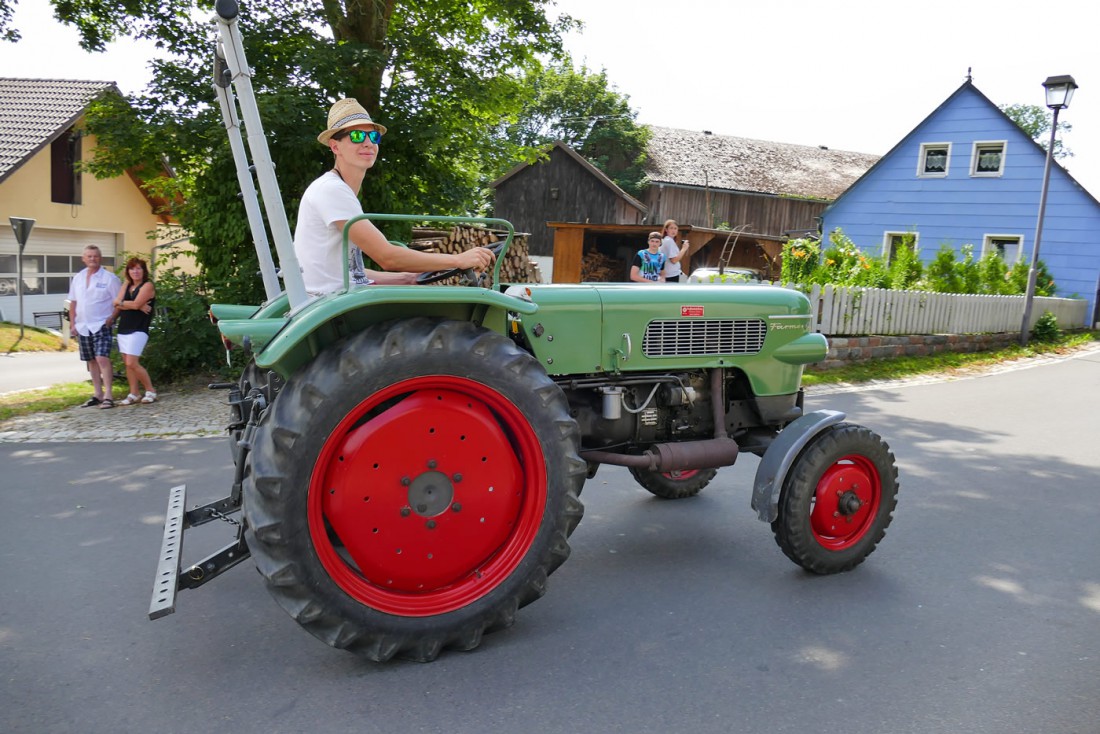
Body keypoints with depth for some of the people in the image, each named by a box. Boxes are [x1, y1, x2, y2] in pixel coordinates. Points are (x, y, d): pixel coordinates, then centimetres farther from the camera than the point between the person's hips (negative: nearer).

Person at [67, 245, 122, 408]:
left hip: (101, 325, -6)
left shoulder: (109, 278, -5)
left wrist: (112, 318, -12)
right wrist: (72, 324, 10)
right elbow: (73, 303, 16)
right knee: (91, 361, 11)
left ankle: (108, 395, -16)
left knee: (102, 358, -16)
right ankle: (97, 394, 19)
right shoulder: (77, 278, 11)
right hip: (82, 326, 6)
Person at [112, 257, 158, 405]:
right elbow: (116, 302, 3)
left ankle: (151, 391, -1)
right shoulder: (127, 284, 15)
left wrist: (122, 303, -1)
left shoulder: (147, 285, -6)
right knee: (127, 363, 6)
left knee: (132, 363, -14)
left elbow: (136, 304, -16)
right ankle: (133, 395, 12)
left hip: (138, 329, -7)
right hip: (123, 328, 7)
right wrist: (131, 305, -11)